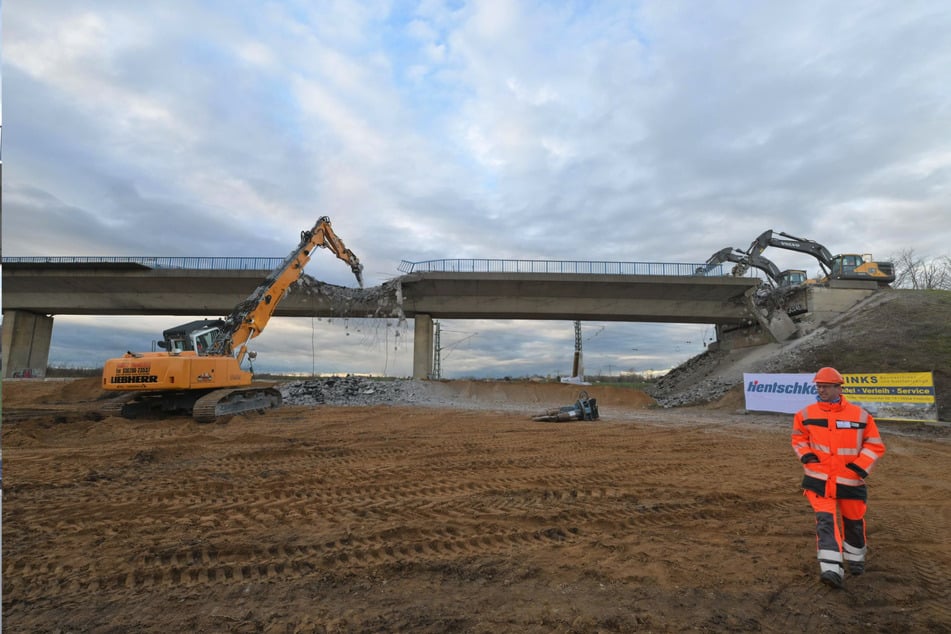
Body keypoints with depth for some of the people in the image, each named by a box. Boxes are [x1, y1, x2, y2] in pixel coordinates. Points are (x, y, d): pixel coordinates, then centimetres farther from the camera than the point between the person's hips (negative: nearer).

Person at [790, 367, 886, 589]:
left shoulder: (860, 415, -6)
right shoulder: (806, 414, -2)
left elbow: (875, 445, 2)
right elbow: (798, 438, 13)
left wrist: (860, 466, -10)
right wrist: (806, 455, -5)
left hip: (850, 480, 1)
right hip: (819, 479, 0)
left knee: (853, 520, 19)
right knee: (825, 521, -10)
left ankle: (855, 558, 44)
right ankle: (831, 569, -10)